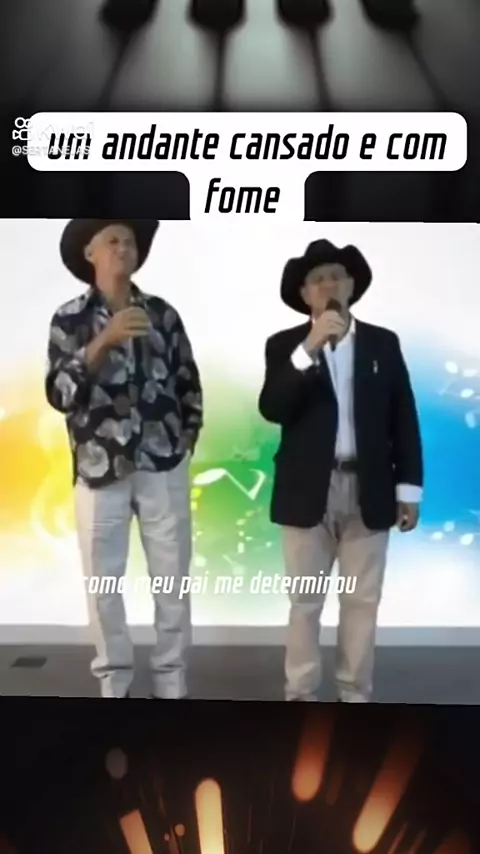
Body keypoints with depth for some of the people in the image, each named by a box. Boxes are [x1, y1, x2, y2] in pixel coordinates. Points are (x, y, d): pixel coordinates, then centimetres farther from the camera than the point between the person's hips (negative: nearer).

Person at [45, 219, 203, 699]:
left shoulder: (163, 314, 6)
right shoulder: (69, 318, 0)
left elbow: (189, 385, 12)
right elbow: (59, 394, -11)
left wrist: (185, 440, 7)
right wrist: (103, 342, -22)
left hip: (164, 467, 2)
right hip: (100, 469, -1)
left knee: (172, 579, 7)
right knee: (103, 583, 7)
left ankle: (171, 684, 23)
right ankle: (113, 684, 26)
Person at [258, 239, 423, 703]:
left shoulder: (384, 343, 5)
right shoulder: (285, 345, 1)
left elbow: (403, 420, 5)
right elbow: (272, 410, -14)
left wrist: (409, 489, 2)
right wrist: (308, 348, -22)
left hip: (368, 492, 1)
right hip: (308, 492, -1)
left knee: (362, 600, 9)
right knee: (304, 600, 8)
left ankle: (355, 694, 24)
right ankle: (300, 693, 22)